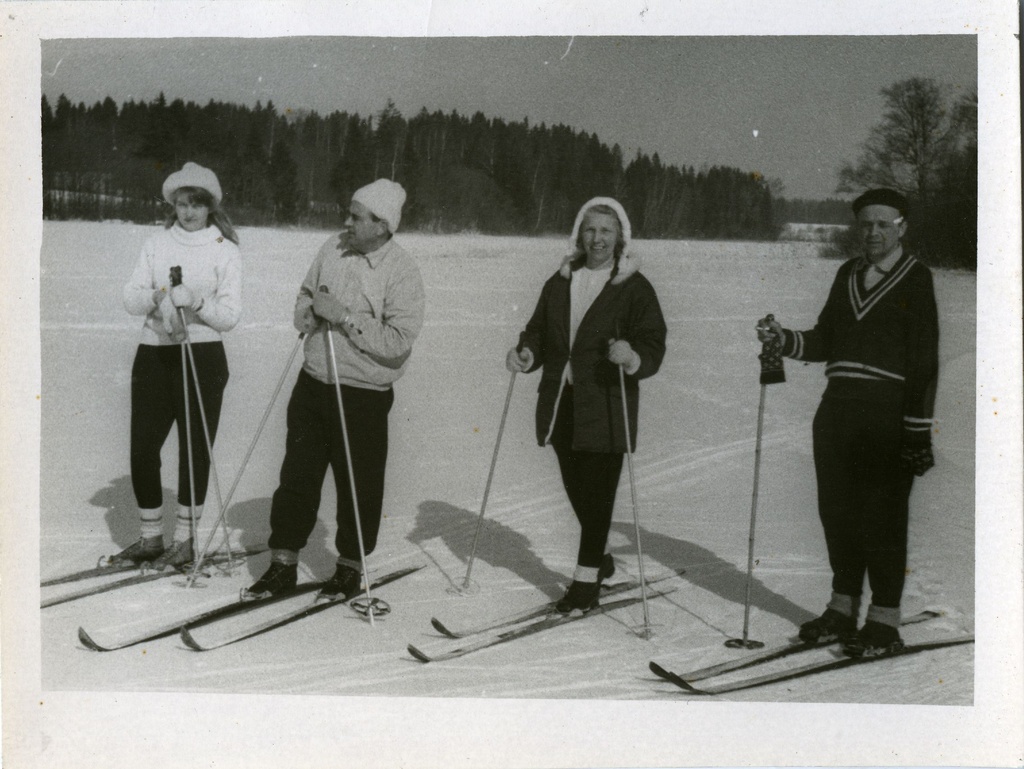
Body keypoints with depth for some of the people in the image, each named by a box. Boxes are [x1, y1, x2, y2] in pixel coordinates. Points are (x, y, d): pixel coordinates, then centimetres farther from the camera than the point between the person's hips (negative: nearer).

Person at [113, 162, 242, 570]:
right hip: (153, 353, 3)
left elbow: (229, 317, -3)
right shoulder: (157, 243, 10)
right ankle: (150, 538, 20)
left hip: (202, 355, -3)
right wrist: (156, 296, -17)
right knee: (143, 447, 4)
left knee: (195, 450, 3)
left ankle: (184, 540, 17)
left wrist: (196, 301, -20)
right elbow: (130, 299, 4)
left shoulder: (226, 251, 2)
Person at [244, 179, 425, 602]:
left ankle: (351, 566, 27)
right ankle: (283, 563, 22)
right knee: (297, 475, 9)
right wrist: (310, 311, -5)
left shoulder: (403, 272, -13)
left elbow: (398, 342, -21)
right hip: (313, 382, 5)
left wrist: (343, 316, -21)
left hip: (363, 396, -5)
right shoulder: (334, 248, 4)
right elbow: (304, 295, 19)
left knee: (358, 485, 8)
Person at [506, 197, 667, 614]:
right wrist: (526, 353, -3)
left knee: (597, 491, -3)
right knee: (576, 486, 14)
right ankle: (598, 559, 35)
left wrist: (633, 357, -31)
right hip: (561, 403, 5)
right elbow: (539, 331, 18)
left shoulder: (635, 288, -2)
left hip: (606, 408, -5)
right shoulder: (559, 283, 13)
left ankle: (586, 577, 8)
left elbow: (654, 345, -10)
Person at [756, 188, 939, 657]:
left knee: (882, 514, -2)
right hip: (837, 407, 6)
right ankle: (843, 608, 22)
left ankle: (885, 620, 9)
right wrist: (783, 339, 0)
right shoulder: (847, 274, 17)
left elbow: (924, 361, -5)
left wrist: (919, 430, -10)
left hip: (887, 415, -6)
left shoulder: (916, 278, -1)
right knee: (837, 510, 9)